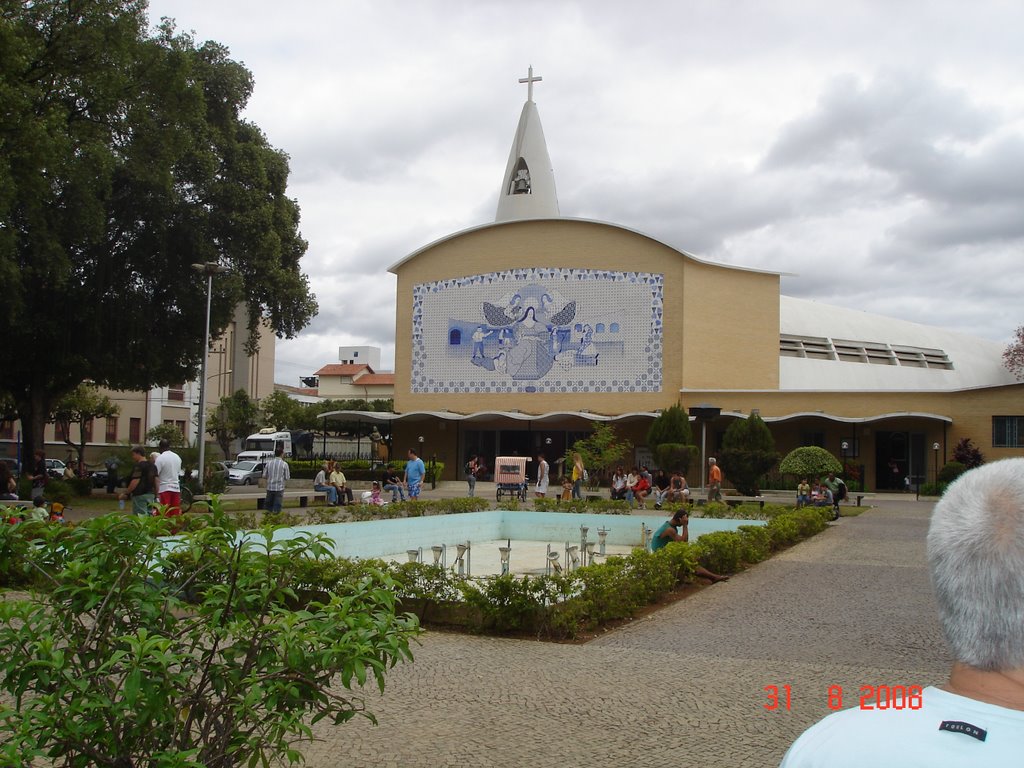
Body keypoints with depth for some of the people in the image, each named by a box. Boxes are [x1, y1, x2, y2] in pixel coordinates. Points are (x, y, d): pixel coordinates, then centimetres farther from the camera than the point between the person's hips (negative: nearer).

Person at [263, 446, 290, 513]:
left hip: (270, 488, 3)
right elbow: (287, 478, -3)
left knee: (268, 506, 13)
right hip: (279, 488, -3)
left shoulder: (269, 463, 1)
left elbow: (264, 476, 5)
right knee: (277, 507, 3)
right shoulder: (284, 464, -7)